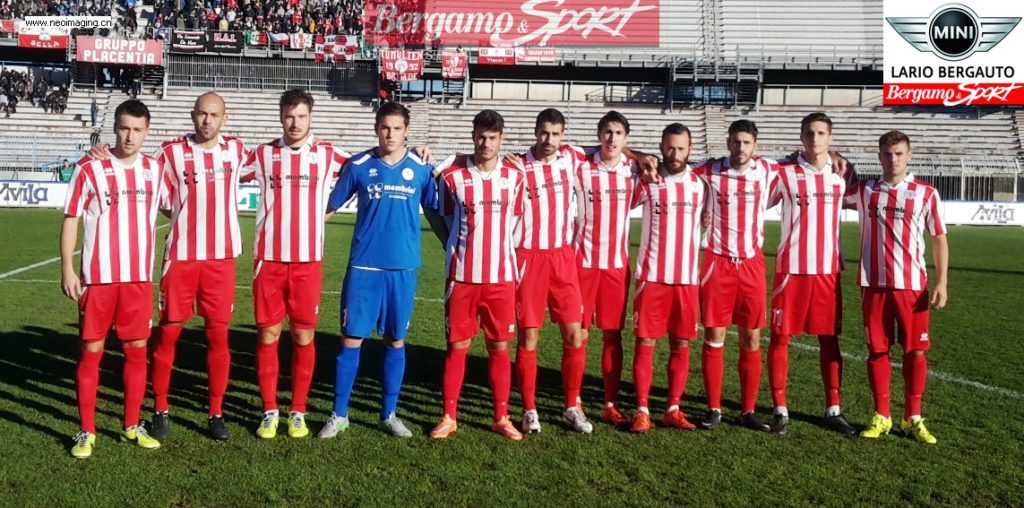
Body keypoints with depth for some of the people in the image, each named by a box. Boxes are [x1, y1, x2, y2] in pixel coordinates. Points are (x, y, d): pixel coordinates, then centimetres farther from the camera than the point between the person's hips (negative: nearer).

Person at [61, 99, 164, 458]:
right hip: (98, 278, -3)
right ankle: (86, 431, 13)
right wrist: (67, 269, -9)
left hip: (140, 277, 3)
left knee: (137, 351, 7)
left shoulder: (155, 170, 5)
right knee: (91, 351, 3)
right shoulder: (89, 169, -4)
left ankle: (132, 426, 20)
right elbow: (71, 220, -3)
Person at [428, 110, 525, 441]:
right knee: (457, 346, 4)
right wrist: (459, 249, 7)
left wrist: (495, 249, 10)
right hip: (462, 276, -1)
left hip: (502, 277, 2)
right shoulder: (452, 176, -3)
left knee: (500, 347, 7)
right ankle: (449, 416, 15)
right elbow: (446, 219, 10)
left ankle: (501, 418, 16)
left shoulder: (514, 177, 2)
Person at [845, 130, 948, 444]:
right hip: (874, 284, 1)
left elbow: (939, 239, 4)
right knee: (877, 350, 5)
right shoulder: (864, 191, 6)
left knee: (915, 350, 3)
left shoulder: (926, 193, 2)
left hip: (913, 284, -1)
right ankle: (881, 417, 15)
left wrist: (941, 281, -4)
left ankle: (912, 418, 16)